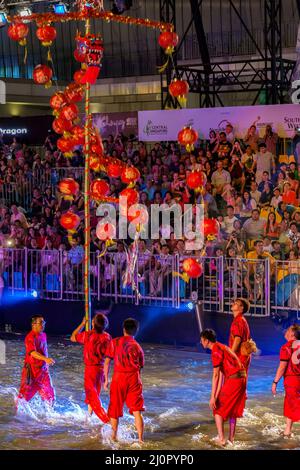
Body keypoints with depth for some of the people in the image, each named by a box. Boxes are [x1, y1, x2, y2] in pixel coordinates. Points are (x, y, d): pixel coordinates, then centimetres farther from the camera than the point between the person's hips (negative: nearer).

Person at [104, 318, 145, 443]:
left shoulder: (115, 342, 5)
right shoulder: (137, 347, 9)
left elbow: (107, 362, 1)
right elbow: (140, 367, 10)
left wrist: (106, 380, 7)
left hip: (118, 377, -1)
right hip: (134, 378, 1)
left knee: (115, 409, 15)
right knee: (137, 411, -1)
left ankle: (114, 436, 28)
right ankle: (141, 439, -8)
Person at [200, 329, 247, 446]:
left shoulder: (216, 351, -12)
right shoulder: (222, 347, 17)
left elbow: (216, 375, -16)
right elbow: (221, 373, 17)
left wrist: (213, 397, -15)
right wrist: (217, 394, 16)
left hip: (233, 380, -9)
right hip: (241, 379, 9)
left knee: (217, 408, 1)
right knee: (233, 409, 21)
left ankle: (221, 438, -5)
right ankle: (231, 438, 25)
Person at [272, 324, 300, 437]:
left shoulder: (286, 347, -12)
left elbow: (282, 367, -15)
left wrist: (275, 382, -10)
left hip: (290, 379, -5)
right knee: (289, 404, 18)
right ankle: (288, 430, 22)